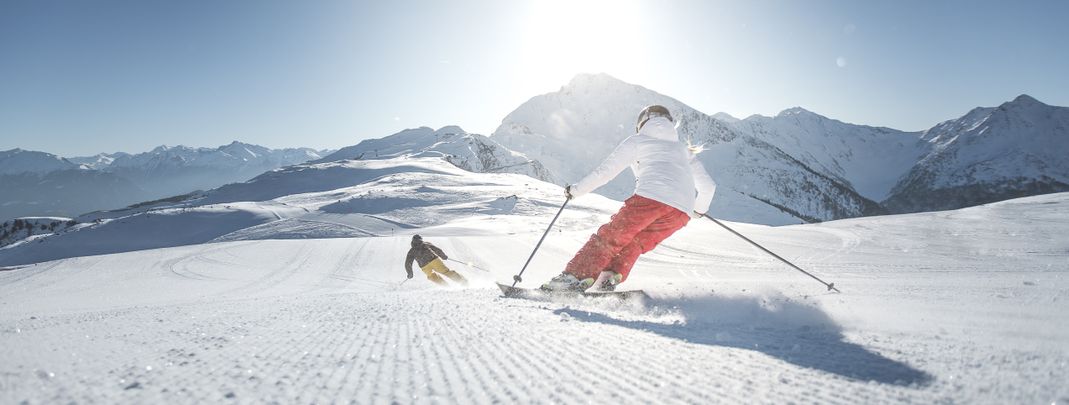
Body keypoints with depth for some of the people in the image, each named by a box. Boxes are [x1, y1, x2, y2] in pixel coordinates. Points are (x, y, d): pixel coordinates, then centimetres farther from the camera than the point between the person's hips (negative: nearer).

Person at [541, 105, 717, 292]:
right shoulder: (684, 150, 34)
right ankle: (609, 279, -1)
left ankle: (574, 277, -4)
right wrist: (700, 209, 50)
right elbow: (709, 186, 31)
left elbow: (605, 171, 13)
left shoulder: (637, 140, 21)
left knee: (610, 237, 6)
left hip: (650, 197, -4)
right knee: (635, 243, 19)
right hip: (682, 213, 4)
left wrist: (576, 190, 24)